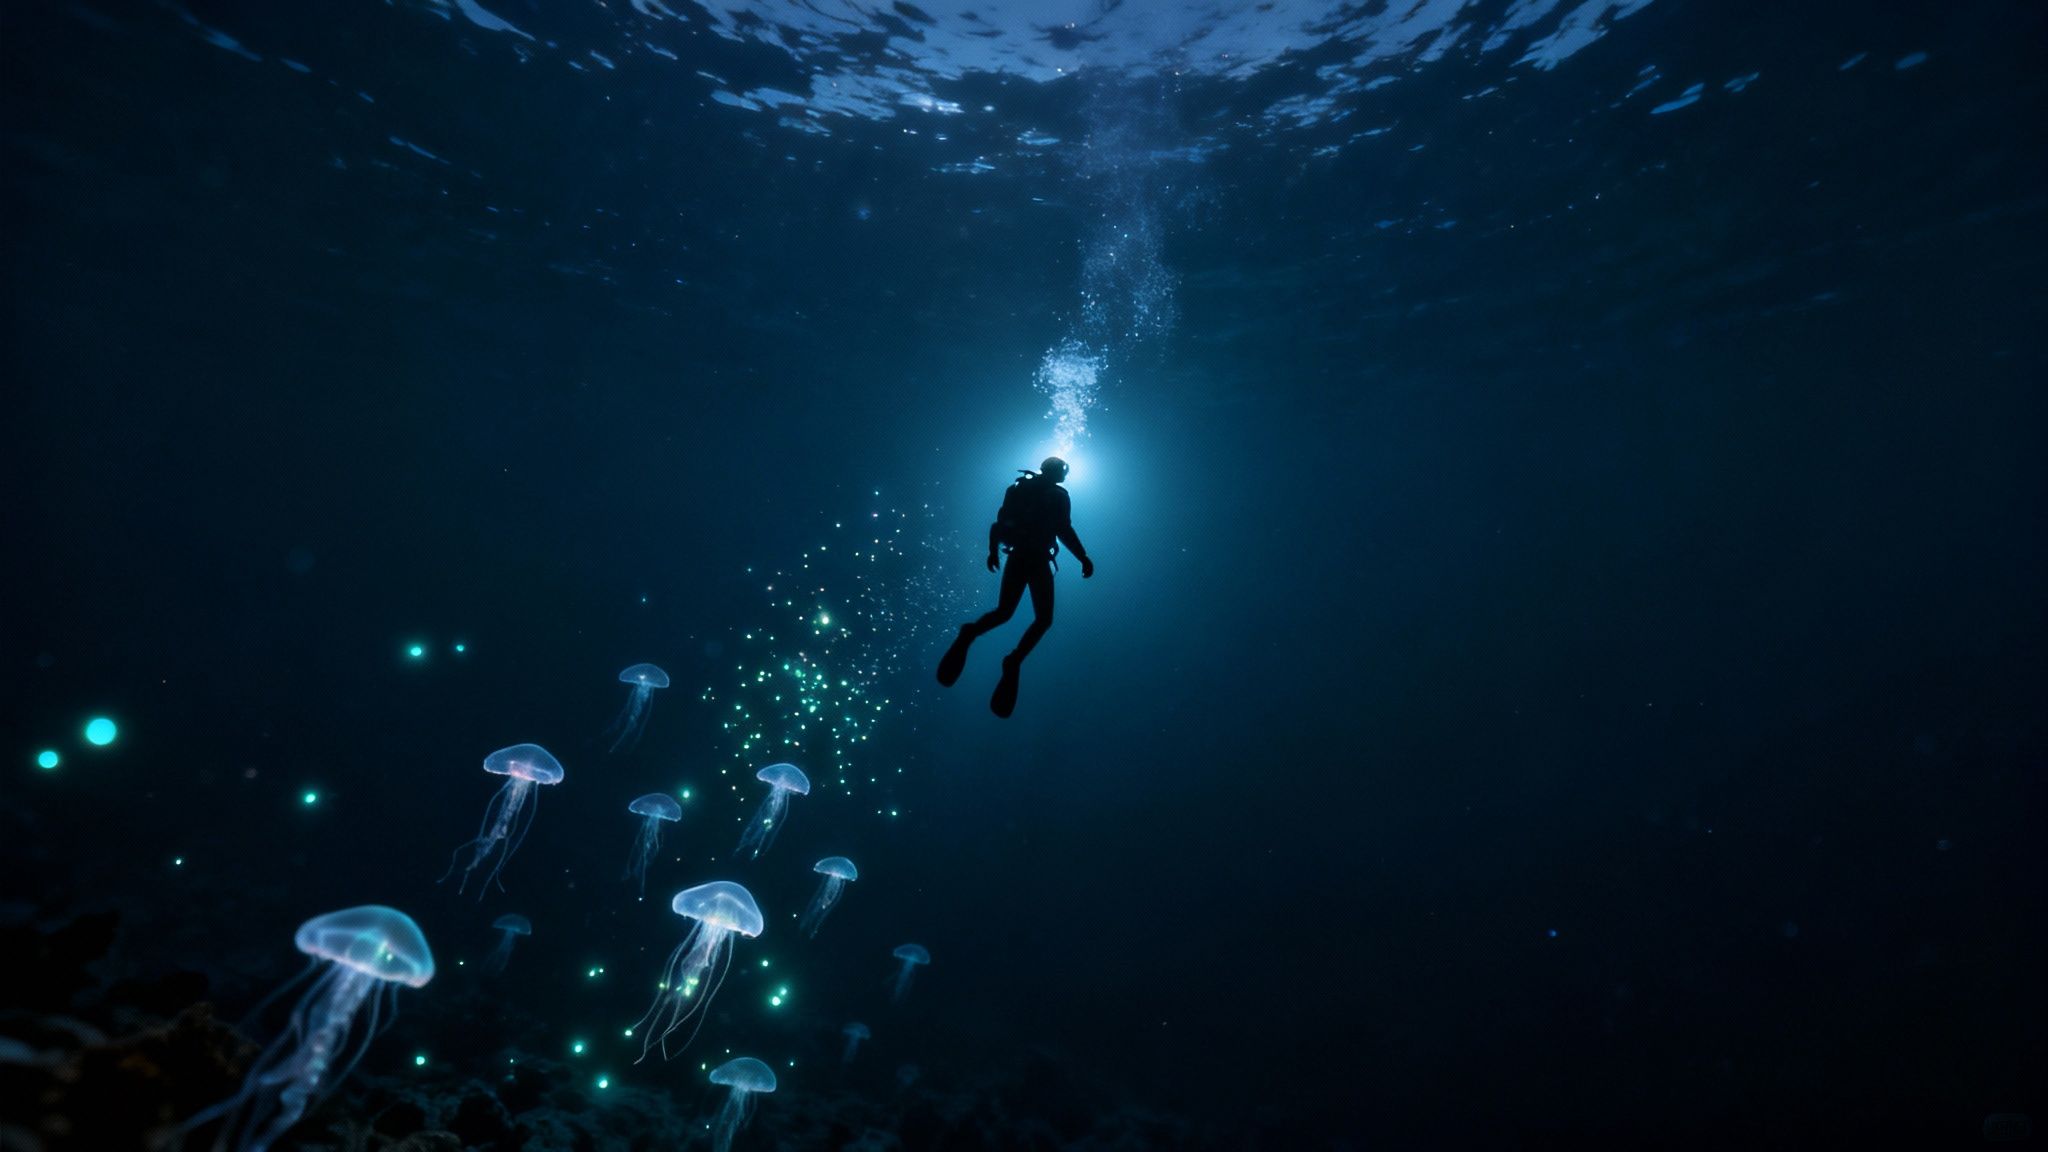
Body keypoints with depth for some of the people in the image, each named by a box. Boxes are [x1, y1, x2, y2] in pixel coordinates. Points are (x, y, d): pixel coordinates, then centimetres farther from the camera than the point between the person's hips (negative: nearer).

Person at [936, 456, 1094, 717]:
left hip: (1017, 557, 5)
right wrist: (1084, 558, -10)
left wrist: (993, 551, 22)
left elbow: (1000, 523, 14)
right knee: (1043, 619, 3)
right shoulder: (1058, 495, 0)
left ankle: (970, 633, -17)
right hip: (1038, 560, -5)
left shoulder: (1020, 488, 15)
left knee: (1003, 613, 9)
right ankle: (1013, 662, -13)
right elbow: (1064, 531, -13)